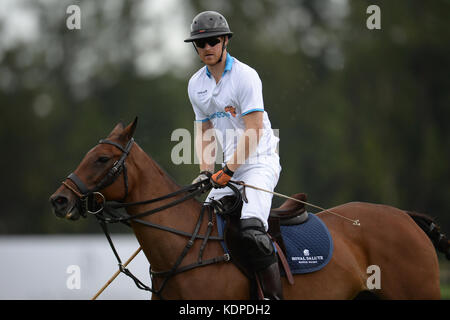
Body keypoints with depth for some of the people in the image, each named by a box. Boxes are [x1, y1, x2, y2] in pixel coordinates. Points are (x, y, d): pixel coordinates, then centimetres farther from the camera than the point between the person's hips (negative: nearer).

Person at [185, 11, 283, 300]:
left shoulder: (246, 76, -12)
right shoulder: (196, 85, 8)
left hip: (260, 161, -8)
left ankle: (275, 295, -25)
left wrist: (227, 171, -18)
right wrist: (206, 171, -1)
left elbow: (253, 133, -17)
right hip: (230, 166, 8)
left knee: (252, 229, -28)